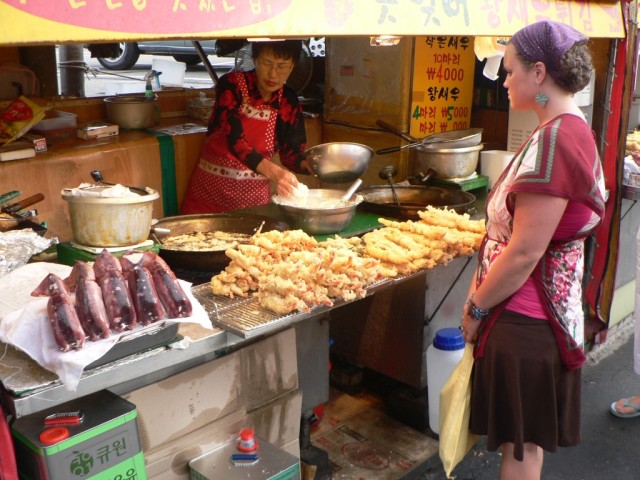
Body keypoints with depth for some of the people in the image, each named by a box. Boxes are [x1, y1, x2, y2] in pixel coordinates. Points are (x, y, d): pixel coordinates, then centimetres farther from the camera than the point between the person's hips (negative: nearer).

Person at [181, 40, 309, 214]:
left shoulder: (288, 101, -2)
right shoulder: (231, 85, -15)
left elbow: (291, 152, 0)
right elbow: (235, 141, -27)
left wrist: (312, 164, -22)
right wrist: (273, 172, -41)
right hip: (212, 189, -2)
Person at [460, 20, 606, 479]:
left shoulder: (554, 139, -23)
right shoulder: (574, 130, 10)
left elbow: (524, 252, -24)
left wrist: (478, 307, -10)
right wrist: (483, 294, 12)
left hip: (525, 319, -10)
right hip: (550, 308, 10)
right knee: (526, 438, 23)